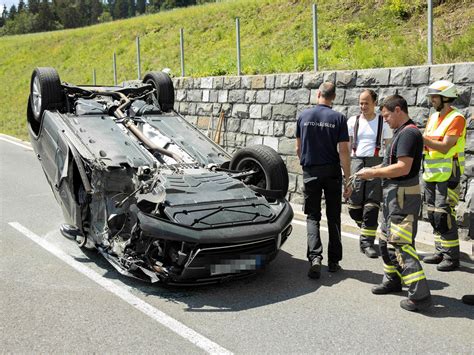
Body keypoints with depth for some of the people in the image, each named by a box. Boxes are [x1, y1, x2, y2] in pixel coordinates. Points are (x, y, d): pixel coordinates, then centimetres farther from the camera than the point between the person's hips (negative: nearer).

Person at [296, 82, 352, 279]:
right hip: (332, 172, -1)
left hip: (310, 172, 1)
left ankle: (315, 256, -13)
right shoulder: (338, 118, -7)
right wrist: (348, 180, -6)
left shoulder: (303, 116, 0)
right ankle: (333, 261, 16)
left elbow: (298, 148, 7)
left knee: (312, 216, 7)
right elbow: (343, 152, -10)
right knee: (333, 217, 11)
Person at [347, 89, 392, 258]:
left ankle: (367, 241, -1)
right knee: (354, 204, 1)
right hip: (356, 162, 2)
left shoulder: (383, 122, 7)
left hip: (376, 163, -1)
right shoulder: (353, 121, 10)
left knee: (372, 204, -7)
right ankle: (366, 230, 29)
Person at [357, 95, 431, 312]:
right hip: (394, 195, 11)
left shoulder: (408, 133, -17)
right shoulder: (401, 133, 15)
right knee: (387, 241, 20)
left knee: (402, 245, -10)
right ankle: (393, 280, 35)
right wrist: (376, 170, 7)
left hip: (403, 196, -11)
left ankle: (420, 295, -7)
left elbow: (403, 168, -26)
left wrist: (373, 173, -17)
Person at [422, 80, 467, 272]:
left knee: (443, 216, -10)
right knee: (433, 215, 11)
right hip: (430, 174, 8)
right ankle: (440, 252, 22)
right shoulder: (433, 117, 13)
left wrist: (422, 138, -24)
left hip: (447, 175, -8)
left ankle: (452, 256, -1)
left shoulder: (456, 118, -11)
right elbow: (425, 143, 12)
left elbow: (445, 147, -20)